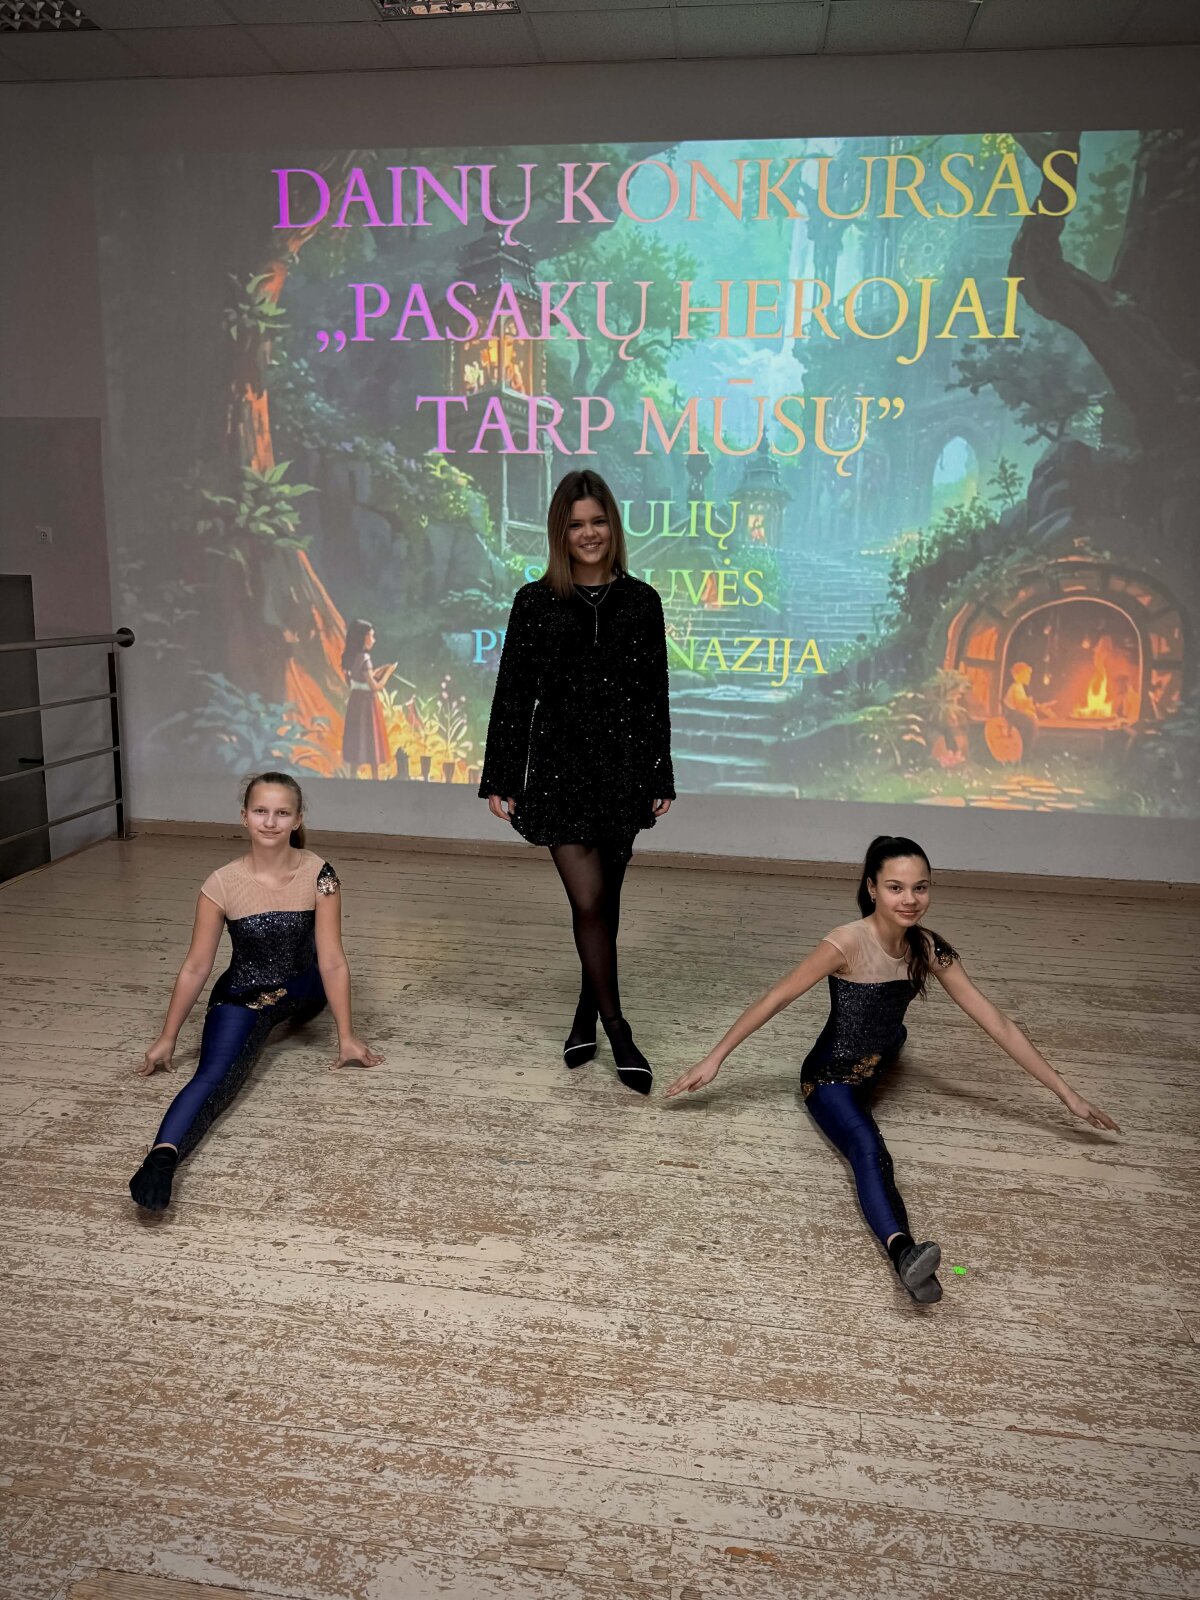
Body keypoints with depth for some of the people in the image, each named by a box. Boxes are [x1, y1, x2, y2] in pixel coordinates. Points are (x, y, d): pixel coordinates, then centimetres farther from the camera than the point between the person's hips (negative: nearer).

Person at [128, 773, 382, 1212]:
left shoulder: (318, 875, -18)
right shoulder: (222, 885, -18)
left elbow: (331, 962, -14)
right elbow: (196, 967, -9)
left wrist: (346, 1037, -12)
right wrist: (167, 1038, -2)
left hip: (301, 990, 6)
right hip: (242, 998, -6)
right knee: (215, 1077, -27)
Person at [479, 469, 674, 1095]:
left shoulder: (640, 601, 4)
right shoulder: (535, 602, 0)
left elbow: (655, 696, 7)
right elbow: (512, 694, 2)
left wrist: (660, 778, 5)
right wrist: (499, 780, 0)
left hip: (624, 767, 2)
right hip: (560, 767, -2)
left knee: (604, 901, 12)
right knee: (589, 902, -7)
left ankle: (587, 1014, 30)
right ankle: (617, 1031, 5)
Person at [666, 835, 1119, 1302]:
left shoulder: (928, 948, -10)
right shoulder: (848, 944, -27)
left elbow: (998, 1025, -6)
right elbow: (774, 1000, -19)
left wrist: (1067, 1093, -4)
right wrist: (713, 1059, -16)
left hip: (877, 1065, 9)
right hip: (831, 1076, -9)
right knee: (869, 1150, -33)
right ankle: (903, 1250, -56)